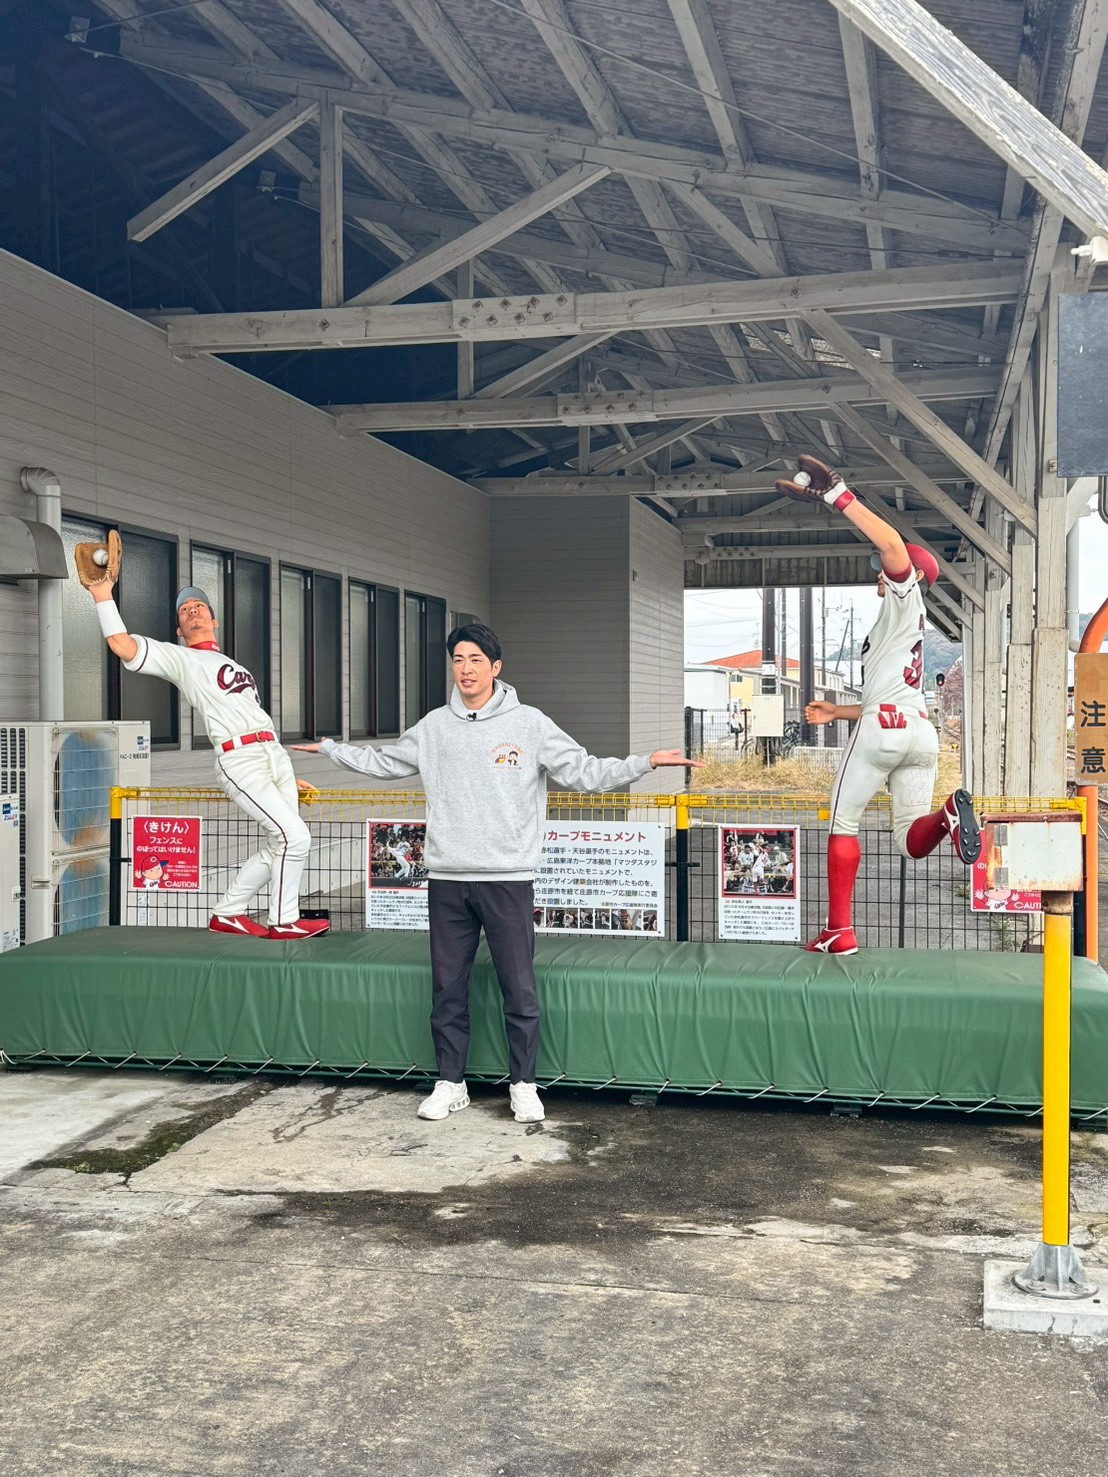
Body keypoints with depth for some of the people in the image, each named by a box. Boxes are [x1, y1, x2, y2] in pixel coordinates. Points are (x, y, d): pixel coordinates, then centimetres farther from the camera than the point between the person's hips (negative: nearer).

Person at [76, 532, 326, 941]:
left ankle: (228, 913, 19)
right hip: (239, 763, -8)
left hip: (275, 754, 8)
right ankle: (284, 921, 2)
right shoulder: (180, 658, 9)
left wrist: (288, 776, 23)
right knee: (294, 837, -14)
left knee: (279, 845, 5)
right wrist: (103, 596, -7)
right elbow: (125, 647, -9)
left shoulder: (234, 666, 31)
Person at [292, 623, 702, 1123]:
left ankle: (523, 1086, 16)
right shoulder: (434, 727, 8)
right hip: (447, 879, 3)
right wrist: (330, 748, 21)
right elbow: (384, 763, 22)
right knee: (448, 988, 10)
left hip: (509, 879, -3)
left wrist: (648, 762, -13)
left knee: (519, 988, 2)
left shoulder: (529, 724, -1)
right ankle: (450, 1084, 22)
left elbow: (585, 772, -2)